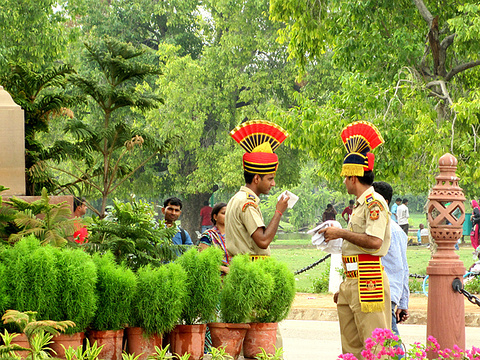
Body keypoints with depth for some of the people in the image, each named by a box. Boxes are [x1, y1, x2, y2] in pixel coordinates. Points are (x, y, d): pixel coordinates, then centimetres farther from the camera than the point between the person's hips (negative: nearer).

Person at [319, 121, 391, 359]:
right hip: (352, 282, 10)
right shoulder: (360, 205, 22)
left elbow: (374, 241, -24)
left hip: (368, 280, -10)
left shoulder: (374, 203, -10)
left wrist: (341, 233, -15)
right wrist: (344, 286, 25)